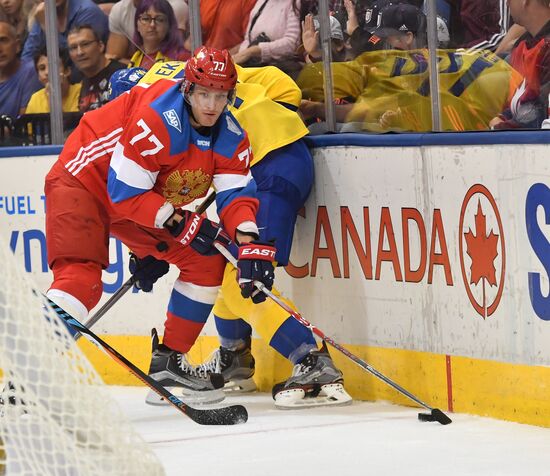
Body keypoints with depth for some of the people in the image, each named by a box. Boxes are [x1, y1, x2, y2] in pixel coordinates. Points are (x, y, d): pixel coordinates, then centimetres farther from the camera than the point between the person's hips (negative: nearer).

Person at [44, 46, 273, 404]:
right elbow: (124, 192, -28)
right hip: (83, 182, -8)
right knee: (81, 277, -27)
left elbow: (237, 194, -12)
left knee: (208, 260, 1)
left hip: (150, 199, 8)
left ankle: (169, 361, 11)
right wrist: (179, 223, -25)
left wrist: (251, 247, -28)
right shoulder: (158, 120, -31)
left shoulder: (230, 137, -9)